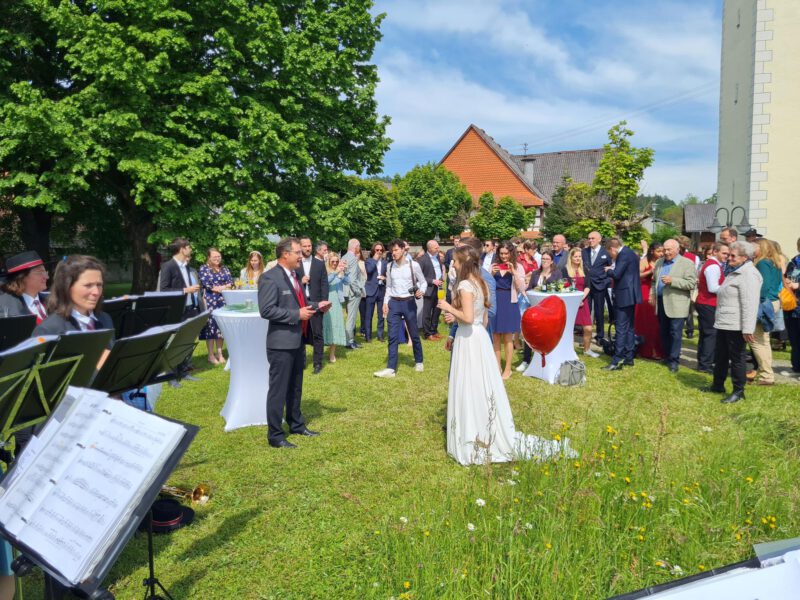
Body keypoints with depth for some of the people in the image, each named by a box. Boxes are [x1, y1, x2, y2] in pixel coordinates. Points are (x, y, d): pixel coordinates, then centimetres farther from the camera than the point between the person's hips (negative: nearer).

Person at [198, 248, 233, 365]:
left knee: (221, 325, 6)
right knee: (211, 325, -3)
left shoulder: (224, 268, 15)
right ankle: (211, 355, 3)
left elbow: (231, 281, 4)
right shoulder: (204, 269, 1)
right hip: (210, 301, -4)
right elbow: (206, 284, -11)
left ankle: (219, 353, 14)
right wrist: (221, 288, -9)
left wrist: (221, 287, -14)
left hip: (223, 301, 4)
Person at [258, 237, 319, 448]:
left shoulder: (293, 275, 12)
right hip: (281, 343, -9)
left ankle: (296, 424, 34)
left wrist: (315, 306, 7)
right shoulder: (270, 278, -16)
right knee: (278, 390, 0)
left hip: (297, 340, 9)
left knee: (295, 387, 20)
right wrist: (297, 314, -22)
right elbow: (266, 310, -23)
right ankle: (275, 435, 10)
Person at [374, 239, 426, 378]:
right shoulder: (390, 266, 5)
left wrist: (421, 291, -19)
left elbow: (423, 282, 2)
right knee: (393, 336, -1)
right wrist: (385, 302, 4)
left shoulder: (413, 265, -7)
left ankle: (419, 362, 30)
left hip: (409, 302, -3)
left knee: (414, 334, 10)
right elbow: (388, 287, 13)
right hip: (394, 303, 3)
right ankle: (391, 368, 1)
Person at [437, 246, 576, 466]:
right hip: (480, 336, 9)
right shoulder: (480, 283, 10)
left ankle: (473, 439, 11)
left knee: (470, 388, 1)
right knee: (483, 386, 15)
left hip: (468, 339, -9)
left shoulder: (465, 285, -18)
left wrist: (449, 308, -12)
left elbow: (468, 318, -26)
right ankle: (492, 435, 23)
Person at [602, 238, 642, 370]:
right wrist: (612, 270, 12)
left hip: (624, 296, -10)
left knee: (620, 329, -10)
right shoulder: (630, 253, 15)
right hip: (631, 295, 10)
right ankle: (628, 358, 20)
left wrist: (608, 270, -2)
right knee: (629, 327, 14)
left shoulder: (623, 254, -15)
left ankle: (617, 360, -10)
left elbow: (616, 274, -21)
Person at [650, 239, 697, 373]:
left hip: (676, 305, -6)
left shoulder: (687, 263, -6)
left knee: (675, 333, -3)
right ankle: (667, 356, 25)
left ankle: (674, 360, 5)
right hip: (661, 303, 6)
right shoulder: (659, 262, 14)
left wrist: (672, 281, -22)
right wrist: (652, 294, 9)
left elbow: (691, 283, -14)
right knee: (663, 332, 12)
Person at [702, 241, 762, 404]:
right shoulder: (734, 272, 17)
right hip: (723, 323, 10)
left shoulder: (748, 274, -16)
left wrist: (747, 329, -27)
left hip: (735, 326, -10)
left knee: (737, 358, 0)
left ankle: (738, 391, 10)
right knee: (720, 356, 18)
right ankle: (718, 385, 30)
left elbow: (749, 304, -23)